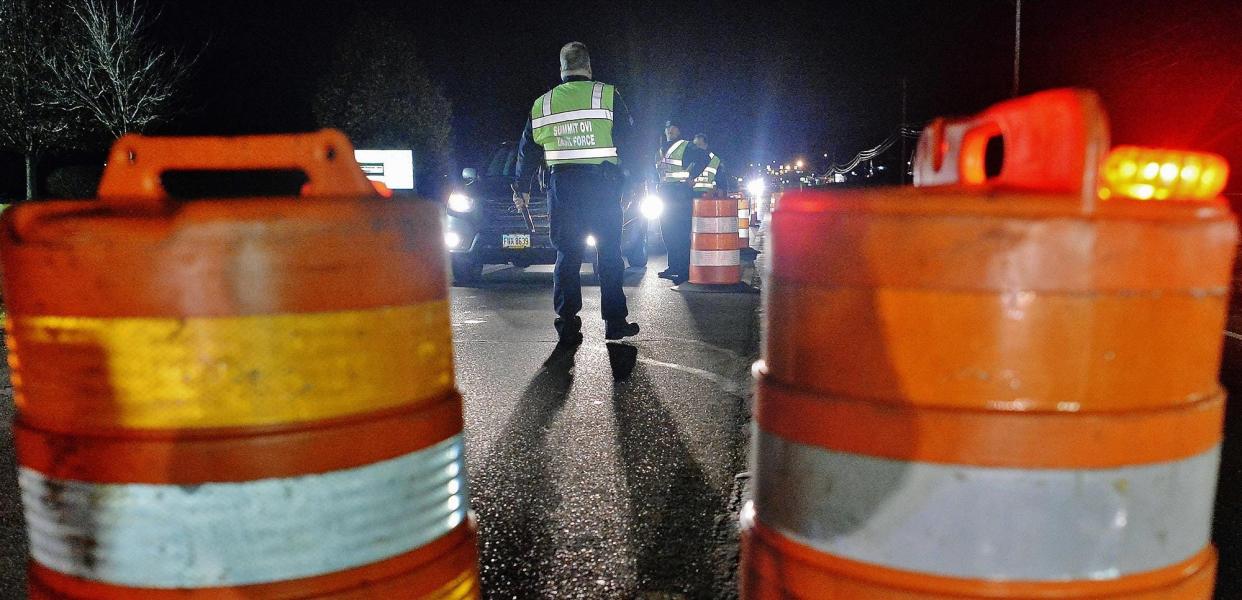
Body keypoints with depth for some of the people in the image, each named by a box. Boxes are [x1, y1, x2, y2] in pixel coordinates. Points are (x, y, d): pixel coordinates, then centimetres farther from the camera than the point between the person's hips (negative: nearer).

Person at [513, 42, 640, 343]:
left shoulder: (542, 103, 10)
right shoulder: (607, 95, 0)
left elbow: (528, 151, 16)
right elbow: (628, 139, 0)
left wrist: (521, 188, 28)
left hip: (562, 186, 2)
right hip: (602, 185, -2)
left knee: (567, 254, 7)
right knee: (610, 254, 7)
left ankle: (567, 325, 4)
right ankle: (615, 322, 9)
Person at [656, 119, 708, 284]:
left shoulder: (686, 147, -2)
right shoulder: (661, 149, 20)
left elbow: (703, 157, -13)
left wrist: (691, 175, -13)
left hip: (681, 192, -8)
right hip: (665, 192, 8)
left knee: (681, 232, -11)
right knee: (667, 231, 9)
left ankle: (684, 270, -12)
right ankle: (673, 266, 17)